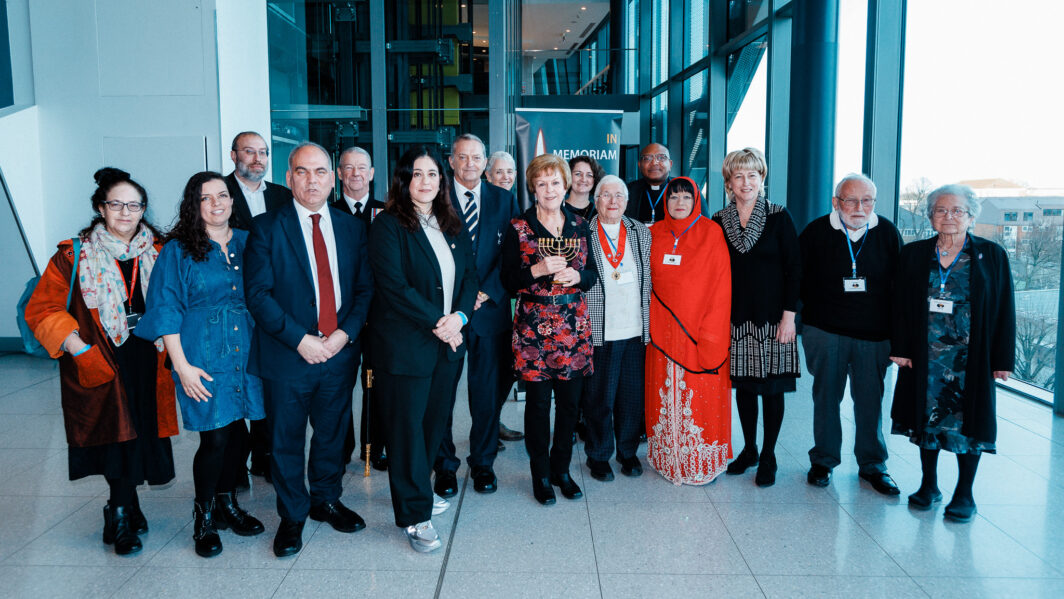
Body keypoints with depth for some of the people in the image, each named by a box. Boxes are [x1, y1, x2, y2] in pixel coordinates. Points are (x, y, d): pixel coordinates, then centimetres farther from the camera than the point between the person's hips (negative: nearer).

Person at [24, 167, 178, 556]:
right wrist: (81, 350, -10)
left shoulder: (158, 253, 7)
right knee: (117, 433, -4)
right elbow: (41, 311, -2)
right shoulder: (74, 256, -1)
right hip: (102, 363, -3)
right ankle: (124, 517, 12)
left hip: (148, 359, 3)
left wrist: (170, 346, 2)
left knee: (143, 431, 7)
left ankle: (120, 509, 27)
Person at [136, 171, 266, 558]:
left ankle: (228, 504, 30)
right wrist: (182, 365, -11)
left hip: (247, 354, 4)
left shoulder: (247, 243, 9)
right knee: (215, 438, -3)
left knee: (236, 431, 10)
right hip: (203, 359, -4)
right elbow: (167, 312, -4)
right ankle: (204, 518, 17)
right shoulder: (178, 251, -1)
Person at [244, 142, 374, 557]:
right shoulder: (267, 227, -3)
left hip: (339, 352, 3)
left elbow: (365, 288, 6)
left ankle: (326, 500, 36)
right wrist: (300, 339, -15)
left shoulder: (352, 227, 7)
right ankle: (292, 516, 27)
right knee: (286, 441, 9)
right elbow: (258, 293, -9)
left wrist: (345, 333, -9)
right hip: (287, 353, -3)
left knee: (332, 433, 15)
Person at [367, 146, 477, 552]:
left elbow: (469, 275, 10)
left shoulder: (452, 225, 12)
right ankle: (415, 515, 10)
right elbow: (394, 286, -16)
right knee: (407, 426, 1)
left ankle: (417, 492, 33)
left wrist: (459, 316, -8)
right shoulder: (388, 225, -8)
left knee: (435, 420, 14)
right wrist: (436, 321, -16)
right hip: (405, 345, -6)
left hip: (449, 341, 6)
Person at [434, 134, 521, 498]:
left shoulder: (503, 200, 9)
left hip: (490, 308, 2)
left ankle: (483, 462, 25)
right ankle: (445, 465, 21)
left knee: (489, 390, 8)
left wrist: (486, 293, -9)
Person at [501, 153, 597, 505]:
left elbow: (593, 274, 13)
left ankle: (561, 469, 25)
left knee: (570, 401, 7)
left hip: (574, 327, 3)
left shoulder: (579, 227, 10)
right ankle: (541, 474, 18)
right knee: (538, 402, 1)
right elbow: (508, 281, -4)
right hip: (534, 327, -3)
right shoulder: (518, 228, -1)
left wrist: (577, 276, -9)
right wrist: (539, 270, -20)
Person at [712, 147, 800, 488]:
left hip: (771, 318, -2)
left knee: (771, 388, 3)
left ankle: (768, 457, 16)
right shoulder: (719, 221, 4)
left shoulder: (779, 217, -3)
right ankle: (749, 449, 26)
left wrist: (789, 315, -10)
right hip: (735, 318, 3)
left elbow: (794, 268, -4)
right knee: (743, 385, 9)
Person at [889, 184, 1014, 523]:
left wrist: (1003, 358, -4)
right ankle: (929, 485, 24)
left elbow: (1004, 309, 0)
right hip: (925, 356, 2)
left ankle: (964, 494, 16)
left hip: (971, 358, -2)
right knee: (927, 417, 9)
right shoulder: (913, 255, 5)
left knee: (968, 422, 3)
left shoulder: (991, 255, 1)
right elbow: (900, 305, 5)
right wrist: (900, 348, -2)